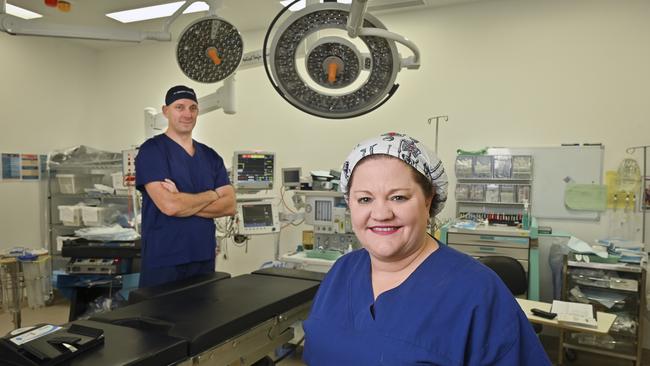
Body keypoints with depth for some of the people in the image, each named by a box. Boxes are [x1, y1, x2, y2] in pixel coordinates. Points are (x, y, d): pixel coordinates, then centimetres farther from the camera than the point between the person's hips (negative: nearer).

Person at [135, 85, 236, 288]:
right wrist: (212, 195, -4)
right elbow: (169, 205, -19)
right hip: (163, 261, -5)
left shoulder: (211, 156, 10)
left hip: (205, 258, 6)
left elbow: (229, 205, 0)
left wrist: (183, 202, -13)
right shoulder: (152, 150, -7)